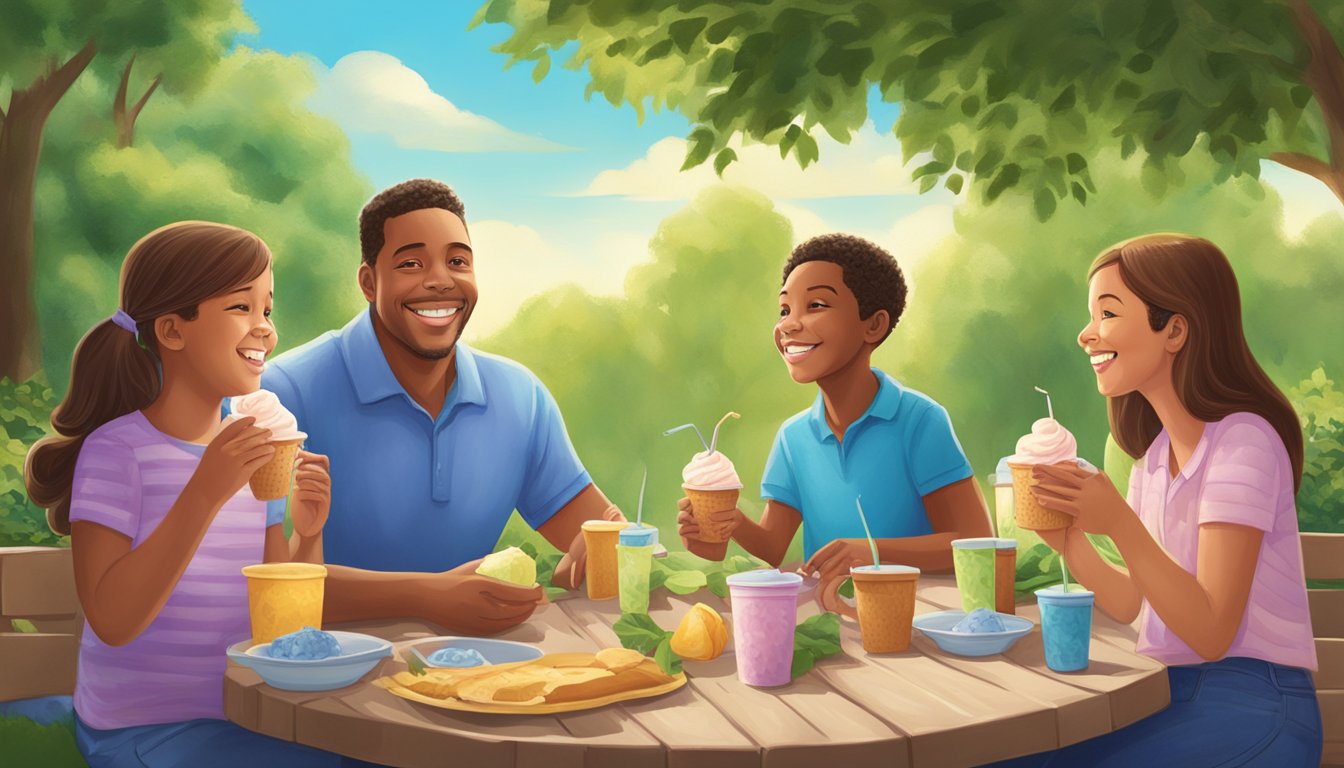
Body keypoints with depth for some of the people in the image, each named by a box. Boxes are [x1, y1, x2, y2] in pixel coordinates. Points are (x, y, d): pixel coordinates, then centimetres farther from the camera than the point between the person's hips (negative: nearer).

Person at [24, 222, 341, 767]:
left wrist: (307, 536, -12)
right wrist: (205, 494, -29)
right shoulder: (118, 449, -13)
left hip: (239, 719, 6)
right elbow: (111, 621, -23)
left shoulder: (259, 453, 6)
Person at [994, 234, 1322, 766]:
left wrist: (1120, 525, -27)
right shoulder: (1157, 452, 10)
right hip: (1170, 692, 7)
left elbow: (1211, 633, -18)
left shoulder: (1244, 441, -15)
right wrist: (1070, 542, -5)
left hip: (1250, 707, -7)